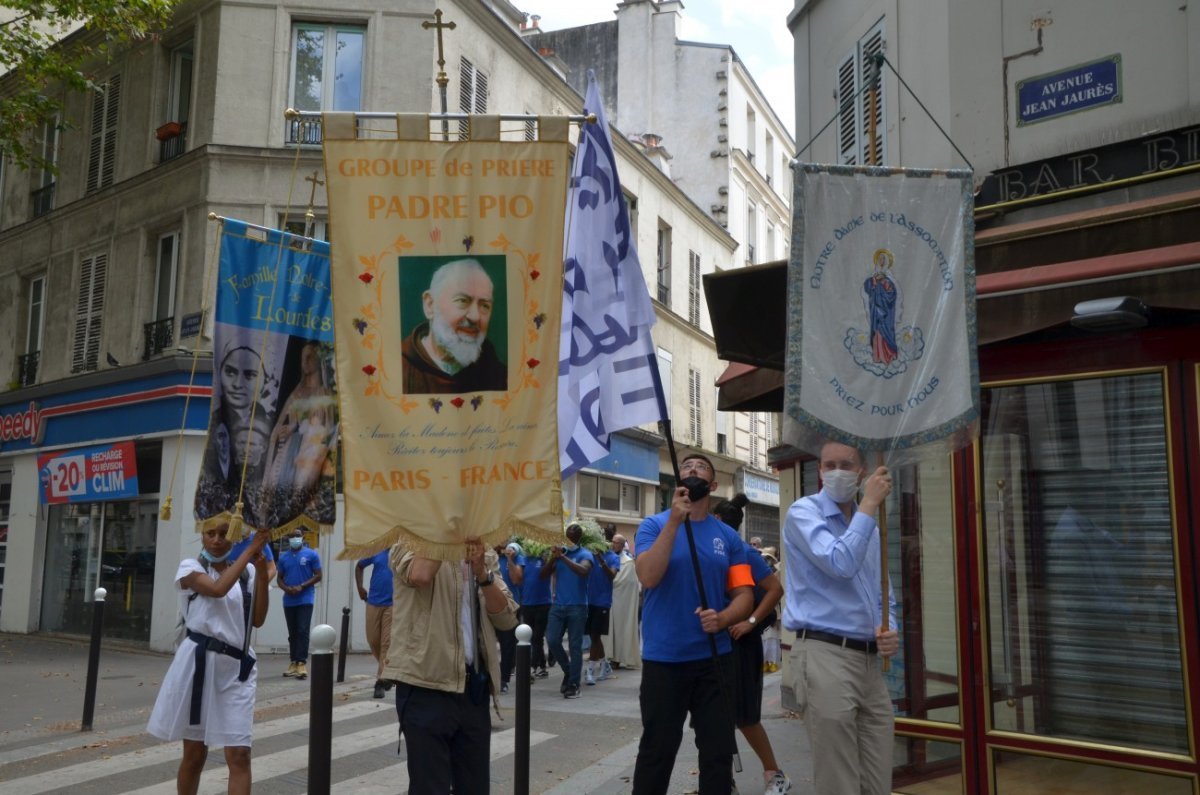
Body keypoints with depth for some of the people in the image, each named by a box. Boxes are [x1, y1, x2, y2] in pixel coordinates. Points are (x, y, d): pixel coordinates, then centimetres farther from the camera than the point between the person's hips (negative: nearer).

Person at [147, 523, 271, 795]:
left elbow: (258, 619, 0)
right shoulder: (190, 568, -1)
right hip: (199, 663, -2)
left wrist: (261, 571, -6)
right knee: (194, 753, 11)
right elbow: (218, 589, -21)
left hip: (237, 668, 2)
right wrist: (251, 549, -19)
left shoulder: (246, 573, 9)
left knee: (239, 755, -5)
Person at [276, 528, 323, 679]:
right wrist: (286, 588, -8)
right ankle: (294, 662, 15)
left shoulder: (311, 554, -1)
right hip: (288, 601, 4)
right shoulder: (283, 557, 10)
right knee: (292, 633, 9)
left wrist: (301, 586, -15)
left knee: (303, 631, -11)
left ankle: (302, 663, -13)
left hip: (305, 599, -4)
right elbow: (279, 578, 14)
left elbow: (318, 576, -3)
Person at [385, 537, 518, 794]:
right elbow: (420, 576, -30)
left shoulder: (478, 558, 15)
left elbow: (507, 619, 4)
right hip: (426, 687, -6)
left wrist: (482, 574, -10)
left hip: (474, 688, 6)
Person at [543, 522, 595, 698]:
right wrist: (553, 558, -9)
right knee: (552, 641, -3)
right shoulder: (558, 552, 10)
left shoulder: (585, 554, -2)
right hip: (558, 605, 4)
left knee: (575, 646, -1)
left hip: (577, 607, -4)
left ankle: (574, 685, 7)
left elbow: (583, 571, -24)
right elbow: (543, 576, 5)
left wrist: (563, 557, -24)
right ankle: (568, 671, 21)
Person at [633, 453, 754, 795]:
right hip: (663, 658, -3)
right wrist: (675, 520, -23)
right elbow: (648, 578, -18)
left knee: (719, 750, 9)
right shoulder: (654, 524, -2)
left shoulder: (728, 536, 6)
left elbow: (744, 595, 4)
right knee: (657, 750, 7)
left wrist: (723, 618, -17)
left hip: (714, 658, 3)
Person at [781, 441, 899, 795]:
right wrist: (870, 504, -12)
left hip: (870, 661, 7)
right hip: (825, 655, -7)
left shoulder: (870, 526, 18)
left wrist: (889, 631, 0)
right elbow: (840, 564, -21)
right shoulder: (804, 512, -5)